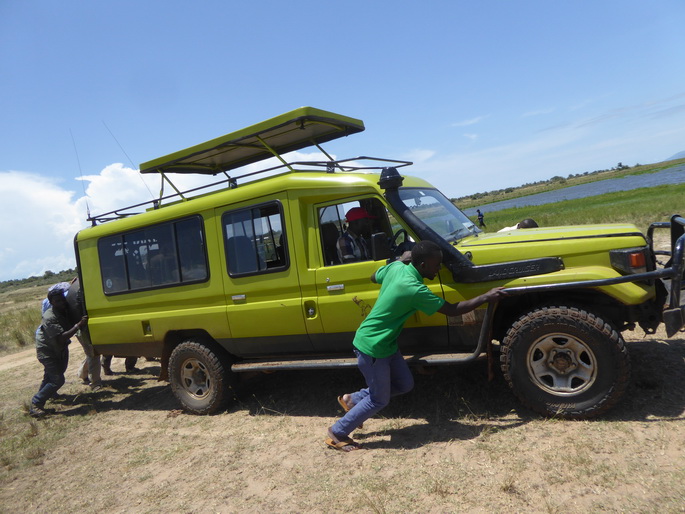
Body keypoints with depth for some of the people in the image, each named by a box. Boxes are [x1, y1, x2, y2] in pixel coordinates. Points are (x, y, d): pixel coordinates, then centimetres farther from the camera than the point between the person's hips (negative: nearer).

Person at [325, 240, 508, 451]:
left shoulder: (396, 267, -4)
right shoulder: (414, 289, -27)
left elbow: (374, 278, 19)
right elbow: (452, 310, -19)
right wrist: (486, 297, -9)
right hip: (372, 347, -9)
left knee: (405, 384, 17)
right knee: (379, 400, 7)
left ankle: (353, 399, 30)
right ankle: (337, 433, 23)